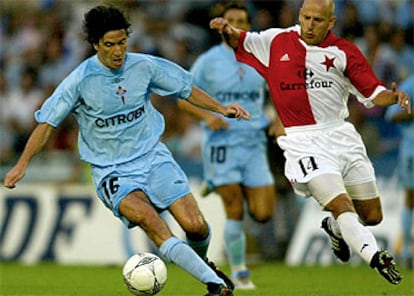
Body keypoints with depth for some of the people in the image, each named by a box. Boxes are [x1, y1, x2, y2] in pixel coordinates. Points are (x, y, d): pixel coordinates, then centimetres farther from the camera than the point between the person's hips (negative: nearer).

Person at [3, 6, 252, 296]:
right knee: (147, 217, -31)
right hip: (112, 171, -3)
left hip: (152, 155, 3)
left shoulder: (144, 66, -3)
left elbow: (186, 90, 12)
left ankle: (201, 261, 25)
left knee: (195, 225, -14)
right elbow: (47, 122, -4)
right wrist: (22, 164, -10)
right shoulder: (80, 81, -10)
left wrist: (220, 108, 3)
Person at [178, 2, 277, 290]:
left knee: (263, 214, -5)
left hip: (254, 144, 3)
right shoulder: (208, 61, 1)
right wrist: (207, 116, -13)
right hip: (222, 143, -3)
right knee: (235, 212, -9)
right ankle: (239, 273, 7)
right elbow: (183, 98, 5)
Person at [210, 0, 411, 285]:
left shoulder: (344, 52, 3)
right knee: (342, 205, -24)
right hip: (303, 141, -3)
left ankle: (335, 228, 41)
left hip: (342, 135, 3)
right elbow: (241, 43, 19)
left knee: (372, 215, 11)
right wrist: (229, 31, -3)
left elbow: (372, 92, 3)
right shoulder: (276, 42, 4)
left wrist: (393, 97, -19)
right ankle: (377, 258, -38)